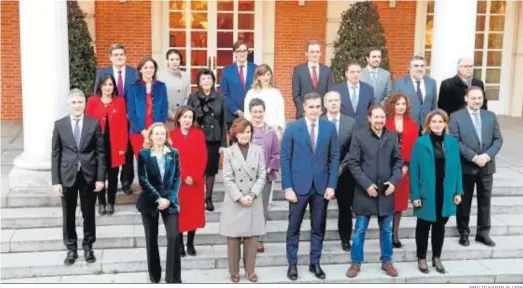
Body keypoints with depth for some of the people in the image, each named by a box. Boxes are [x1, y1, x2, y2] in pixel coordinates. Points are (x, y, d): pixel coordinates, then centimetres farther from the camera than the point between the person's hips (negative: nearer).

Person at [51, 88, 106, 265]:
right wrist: (55, 181, -5)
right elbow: (55, 154, 0)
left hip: (89, 175, 0)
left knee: (88, 214, 11)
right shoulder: (59, 125, 0)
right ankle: (71, 249, 24)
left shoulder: (94, 123, -2)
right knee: (68, 215, 9)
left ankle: (88, 247, 27)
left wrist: (100, 178, -6)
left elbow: (100, 152, -1)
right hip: (67, 176, 1)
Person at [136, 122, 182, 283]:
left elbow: (177, 177, 1)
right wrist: (158, 198, -14)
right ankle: (154, 276, 21)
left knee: (174, 237, -10)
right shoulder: (143, 154, -2)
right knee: (152, 240, 7)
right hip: (150, 202, 0)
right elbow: (143, 180, -7)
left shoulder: (174, 153, 3)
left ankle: (173, 278, -1)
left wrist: (169, 198, -11)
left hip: (170, 201, 1)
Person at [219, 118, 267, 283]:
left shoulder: (258, 150, 3)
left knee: (252, 237, 6)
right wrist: (239, 197, -13)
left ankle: (250, 270, 19)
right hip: (234, 202, -1)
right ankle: (234, 271, 17)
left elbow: (262, 176, 0)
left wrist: (252, 195, -11)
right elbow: (227, 179, -5)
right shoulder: (229, 152, -1)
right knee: (233, 238, 4)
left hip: (254, 201, 1)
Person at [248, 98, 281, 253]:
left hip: (266, 176, 2)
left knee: (263, 208, 7)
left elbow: (277, 154, 3)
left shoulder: (271, 132, 1)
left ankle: (259, 239, 18)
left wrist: (270, 169, -7)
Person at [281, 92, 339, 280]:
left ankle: (315, 263, 23)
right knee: (294, 228, 7)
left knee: (318, 228, 10)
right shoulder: (292, 128, -4)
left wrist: (331, 185, -4)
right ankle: (292, 264, 19)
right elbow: (285, 159, -4)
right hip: (298, 185, -2)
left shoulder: (329, 127, 2)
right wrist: (287, 187, -9)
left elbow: (334, 158, 3)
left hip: (322, 185, 2)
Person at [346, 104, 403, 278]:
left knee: (387, 230, 13)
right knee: (360, 230, 6)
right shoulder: (359, 136, -7)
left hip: (386, 191, 3)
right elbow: (353, 163, -8)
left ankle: (387, 261, 27)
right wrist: (366, 184, -15)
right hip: (365, 190, -3)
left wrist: (394, 180, -7)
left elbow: (397, 161, 8)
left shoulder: (392, 137, 3)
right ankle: (356, 263, 19)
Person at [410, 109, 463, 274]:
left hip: (446, 193, 3)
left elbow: (457, 167, 5)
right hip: (426, 193, -3)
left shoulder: (452, 142, 1)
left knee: (440, 225, 15)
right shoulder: (421, 142, -8)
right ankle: (421, 258, 24)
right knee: (424, 226, 10)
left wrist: (458, 191, 1)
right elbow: (414, 170, -8)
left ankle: (437, 257, 29)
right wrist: (415, 195, -11)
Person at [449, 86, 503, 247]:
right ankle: (463, 233, 20)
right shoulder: (456, 117, -5)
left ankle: (483, 233, 22)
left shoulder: (491, 116, 8)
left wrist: (487, 155, -13)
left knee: (485, 201, 10)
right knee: (464, 202, 7)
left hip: (486, 166, 3)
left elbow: (498, 139, 3)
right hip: (465, 167, -3)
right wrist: (473, 157, -18)